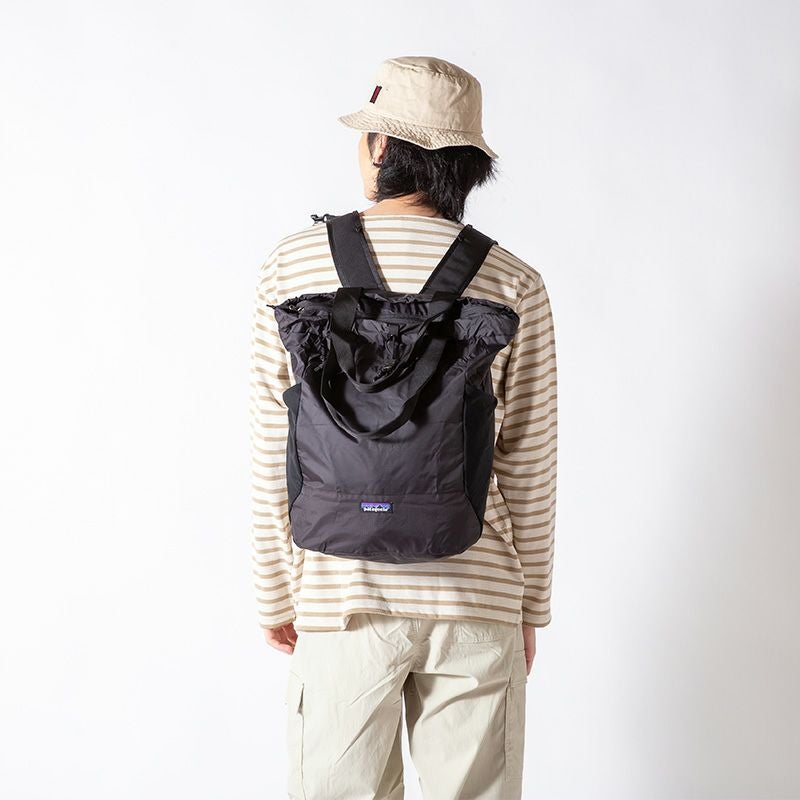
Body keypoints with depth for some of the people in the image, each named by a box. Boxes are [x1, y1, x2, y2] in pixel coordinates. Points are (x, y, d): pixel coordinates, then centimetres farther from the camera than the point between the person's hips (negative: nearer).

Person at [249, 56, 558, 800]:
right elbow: (529, 466, 0)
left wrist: (275, 596, 9)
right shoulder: (515, 285, -3)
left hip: (341, 595, 0)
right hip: (475, 598, 1)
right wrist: (530, 608, 12)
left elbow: (273, 454, -1)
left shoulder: (294, 263, -3)